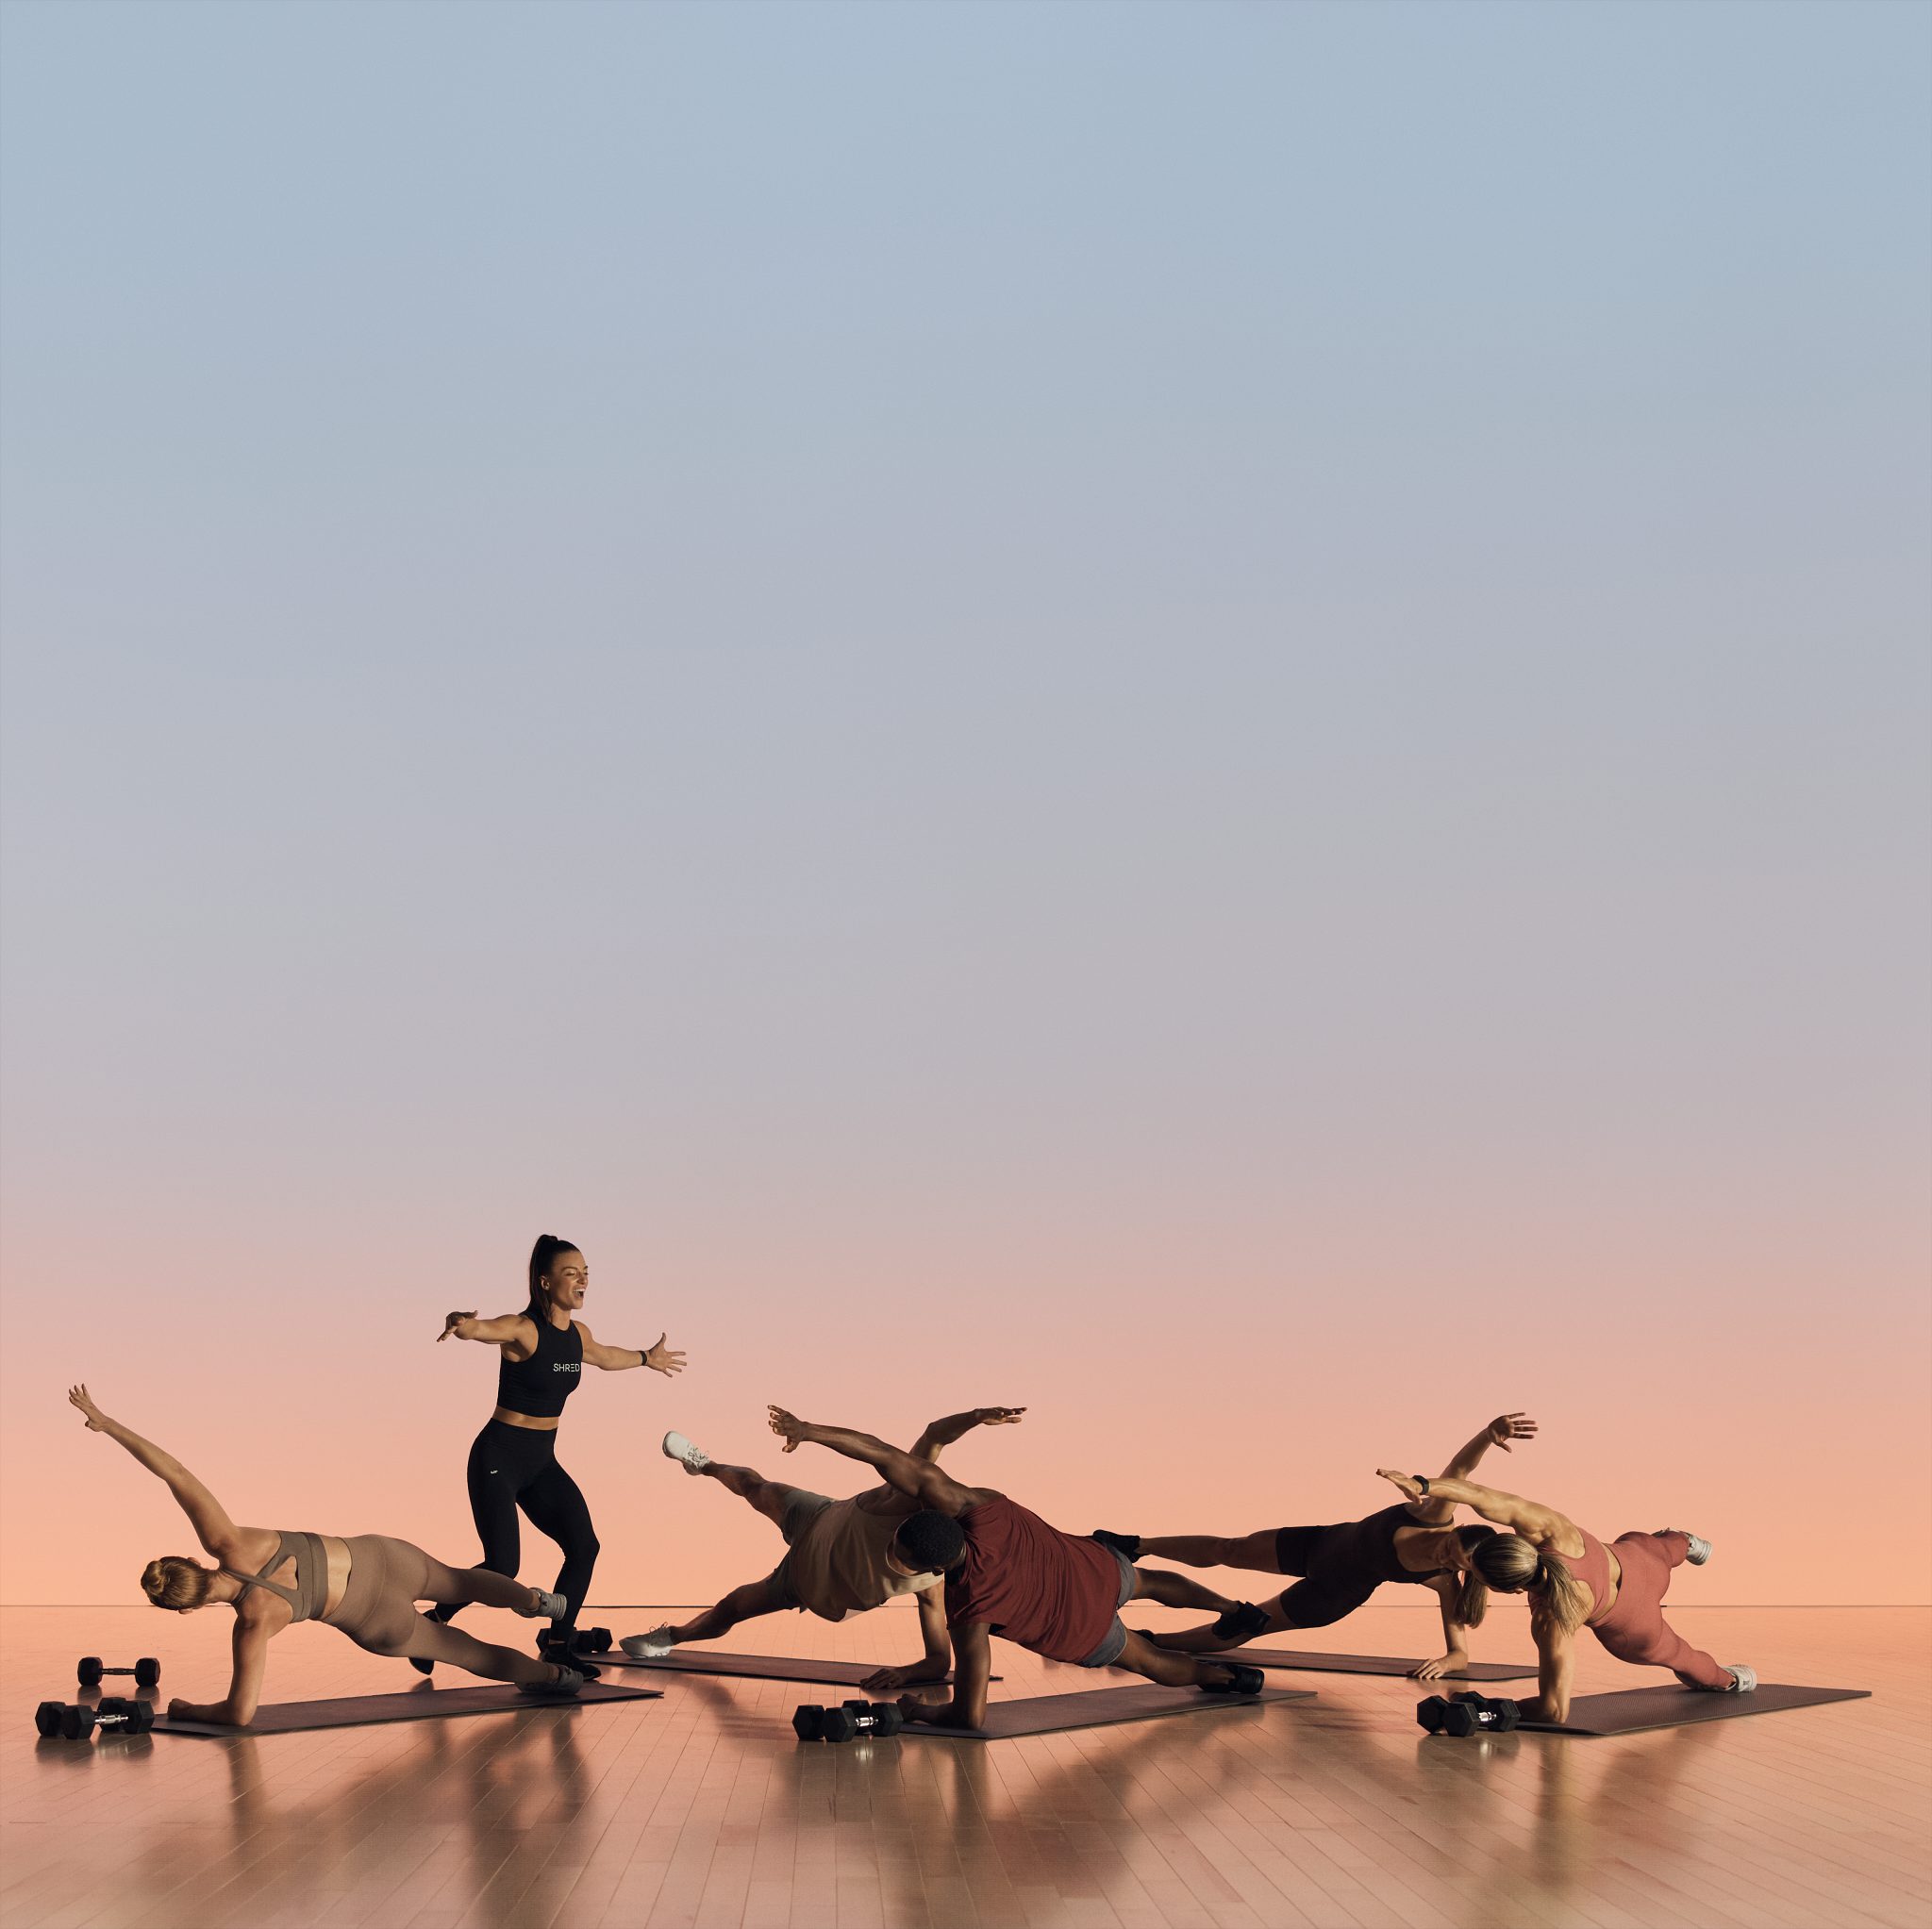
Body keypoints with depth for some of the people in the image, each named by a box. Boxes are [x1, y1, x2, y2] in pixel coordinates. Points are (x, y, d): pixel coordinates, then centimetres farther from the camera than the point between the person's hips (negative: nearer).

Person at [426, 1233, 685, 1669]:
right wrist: (460, 1323, -62)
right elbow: (482, 1329, -39)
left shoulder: (578, 1334, 6)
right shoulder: (523, 1329, -17)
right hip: (499, 1457, -7)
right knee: (503, 1566, -15)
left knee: (584, 1546, -4)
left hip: (542, 1462, 7)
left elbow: (605, 1357, 30)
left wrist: (646, 1357, 44)